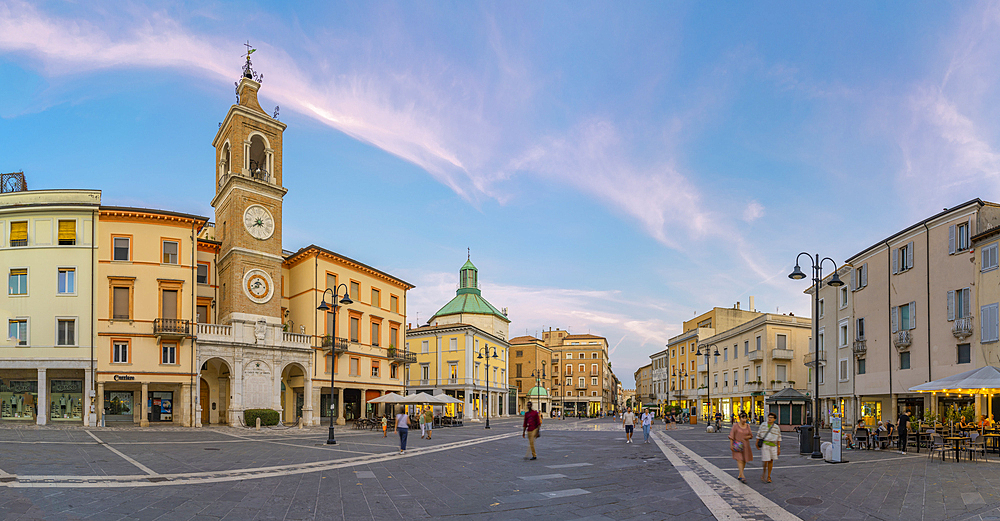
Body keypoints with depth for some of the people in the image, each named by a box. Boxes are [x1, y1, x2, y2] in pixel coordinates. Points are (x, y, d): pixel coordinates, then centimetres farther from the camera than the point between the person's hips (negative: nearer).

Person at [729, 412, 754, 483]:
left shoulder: (747, 426, 5)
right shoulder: (735, 425, -7)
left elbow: (751, 435, 13)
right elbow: (731, 435, -7)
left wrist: (748, 437, -10)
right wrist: (731, 445, -11)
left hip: (745, 445, 5)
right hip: (737, 444, -5)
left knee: (744, 460, 7)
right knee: (739, 459, -15)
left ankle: (739, 475, 20)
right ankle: (742, 476, -21)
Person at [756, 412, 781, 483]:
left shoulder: (777, 427, 2)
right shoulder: (763, 425, 0)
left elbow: (778, 438, 6)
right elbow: (759, 434, 6)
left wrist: (779, 448, 5)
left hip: (773, 445, 2)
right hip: (765, 444, -2)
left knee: (771, 461, 5)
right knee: (766, 460, -8)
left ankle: (768, 477, 17)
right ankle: (763, 473, 17)